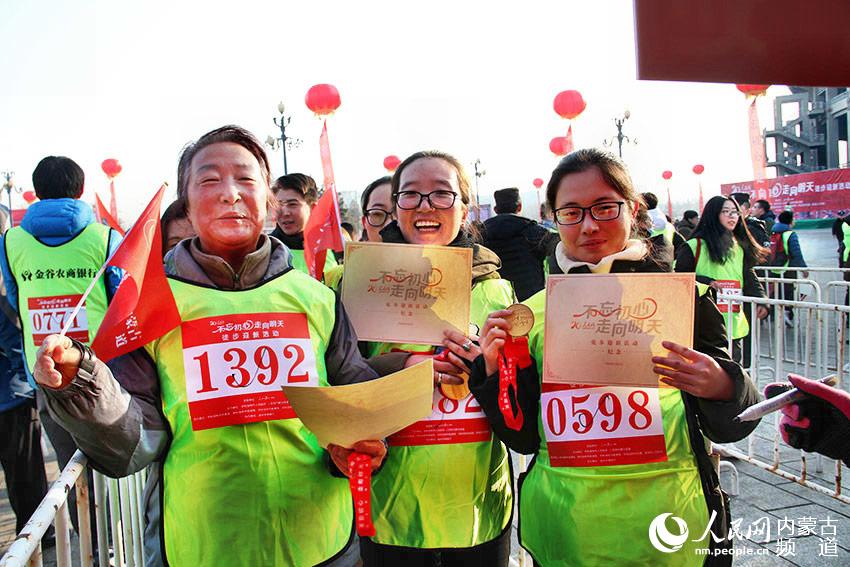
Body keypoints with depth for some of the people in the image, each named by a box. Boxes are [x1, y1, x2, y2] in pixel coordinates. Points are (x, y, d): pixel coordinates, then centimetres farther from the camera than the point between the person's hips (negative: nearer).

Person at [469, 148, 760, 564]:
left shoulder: (683, 296, -5)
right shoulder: (535, 311, -2)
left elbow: (726, 429, -1)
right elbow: (523, 437, 1)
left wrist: (723, 390, -23)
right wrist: (496, 371, -15)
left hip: (666, 522, -1)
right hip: (562, 526, 1)